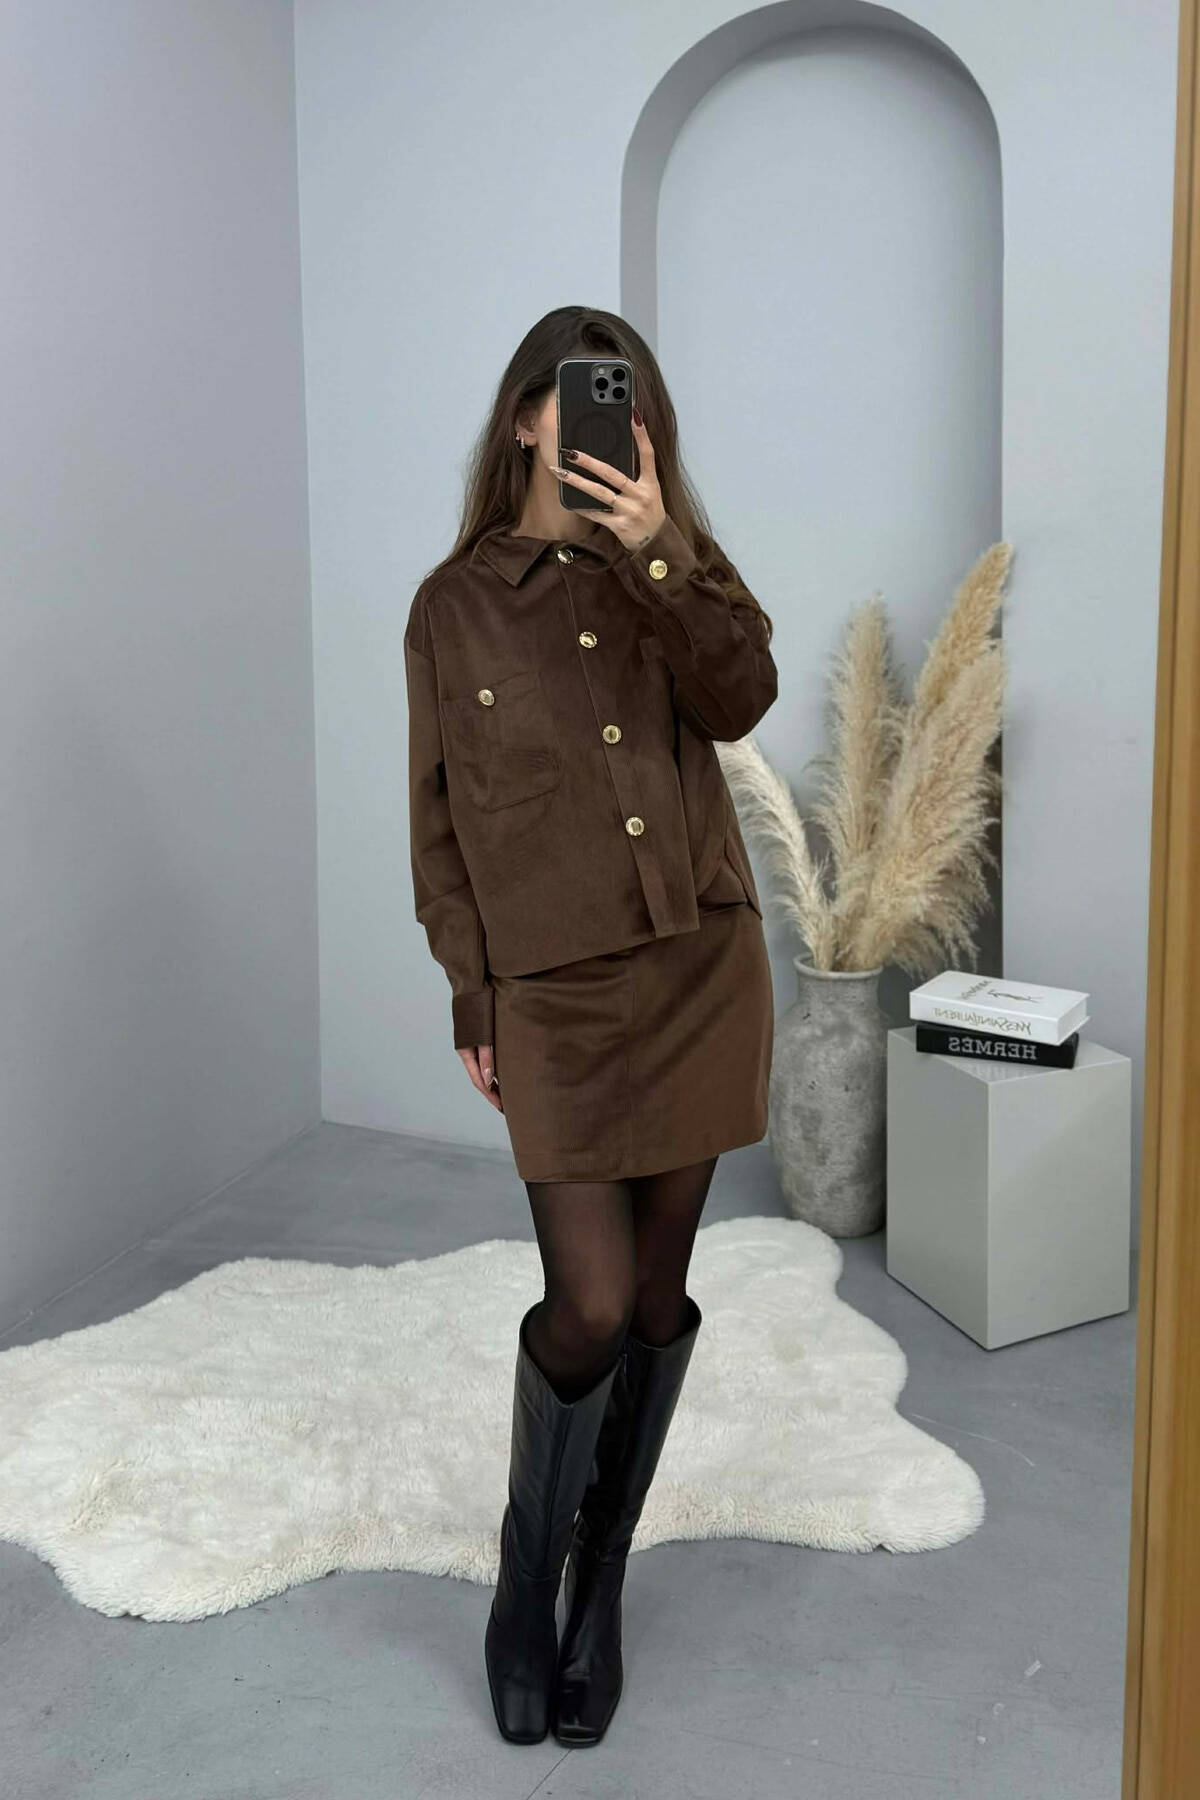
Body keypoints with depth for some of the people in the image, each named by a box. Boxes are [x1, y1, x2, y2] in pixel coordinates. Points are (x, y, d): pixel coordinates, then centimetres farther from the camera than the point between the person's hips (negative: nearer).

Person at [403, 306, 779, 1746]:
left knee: (660, 1289, 8)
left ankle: (601, 1580, 27)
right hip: (557, 990, -2)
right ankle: (527, 1573, 20)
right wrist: (470, 1001, 0)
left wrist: (655, 556, -20)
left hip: (702, 965, 3)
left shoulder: (671, 563, 9)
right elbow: (440, 818, 3)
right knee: (590, 1303, -7)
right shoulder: (454, 604, 3)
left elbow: (740, 699, -9)